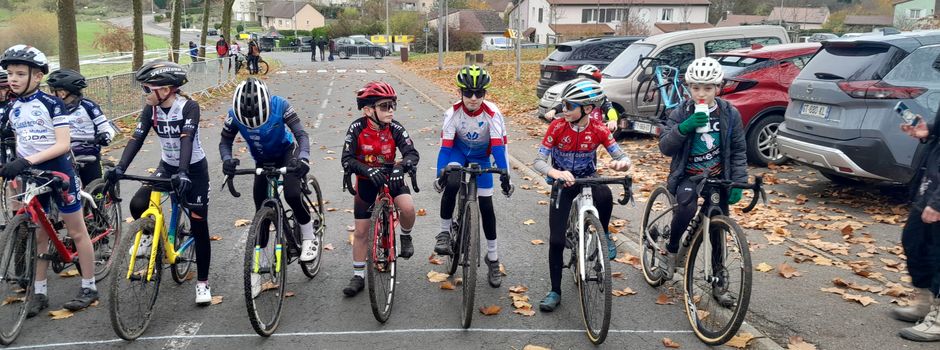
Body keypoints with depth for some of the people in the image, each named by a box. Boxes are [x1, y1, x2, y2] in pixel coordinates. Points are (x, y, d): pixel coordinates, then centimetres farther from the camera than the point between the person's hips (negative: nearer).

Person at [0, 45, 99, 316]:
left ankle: (89, 287, 14)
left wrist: (27, 160, -28)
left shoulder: (51, 103, -12)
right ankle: (39, 293, 19)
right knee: (39, 235, 10)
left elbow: (63, 145, -19)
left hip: (58, 172, -5)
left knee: (77, 232, 4)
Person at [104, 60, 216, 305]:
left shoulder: (189, 107, -23)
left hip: (194, 169, -5)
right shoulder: (151, 109, -8)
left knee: (199, 227, -3)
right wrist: (120, 168, -29)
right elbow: (136, 139, -16)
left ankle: (203, 282, 9)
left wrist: (183, 172, -49)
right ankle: (150, 234, 18)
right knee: (137, 205, -17)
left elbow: (186, 140, -36)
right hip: (167, 166, 5)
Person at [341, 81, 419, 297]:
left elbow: (412, 153, -24)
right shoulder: (357, 129, -20)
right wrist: (368, 170, -43)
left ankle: (405, 237, 6)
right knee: (361, 231, 3)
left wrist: (401, 167, -45)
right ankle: (358, 277, 19)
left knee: (408, 208, -29)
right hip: (366, 180, 0)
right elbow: (347, 159, -25)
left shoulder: (394, 128, -17)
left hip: (390, 177, 0)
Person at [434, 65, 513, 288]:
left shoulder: (492, 113, -29)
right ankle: (444, 232, -11)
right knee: (451, 184, -33)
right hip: (458, 151, 0)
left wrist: (504, 175, -39)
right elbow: (445, 145, -26)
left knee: (486, 206, -1)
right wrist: (440, 173, -37)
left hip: (481, 156, 0)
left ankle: (492, 258, 14)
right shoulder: (453, 112, -26)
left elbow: (498, 146, -31)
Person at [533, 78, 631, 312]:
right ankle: (555, 292, 11)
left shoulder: (598, 130, -15)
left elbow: (623, 156, -15)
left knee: (604, 196, -37)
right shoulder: (557, 127, -18)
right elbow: (539, 161, -22)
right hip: (562, 183, 0)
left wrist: (622, 163, -41)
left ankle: (603, 234, -7)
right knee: (556, 240, -6)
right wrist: (555, 173, -44)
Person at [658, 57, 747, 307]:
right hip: (688, 175, -2)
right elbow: (665, 148, -12)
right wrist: (684, 127, -28)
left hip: (718, 177, 2)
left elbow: (738, 151, 2)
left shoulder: (730, 114, -3)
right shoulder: (681, 113, -6)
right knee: (687, 207, -33)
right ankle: (671, 250, -6)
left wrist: (738, 182, -6)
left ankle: (718, 284, 18)